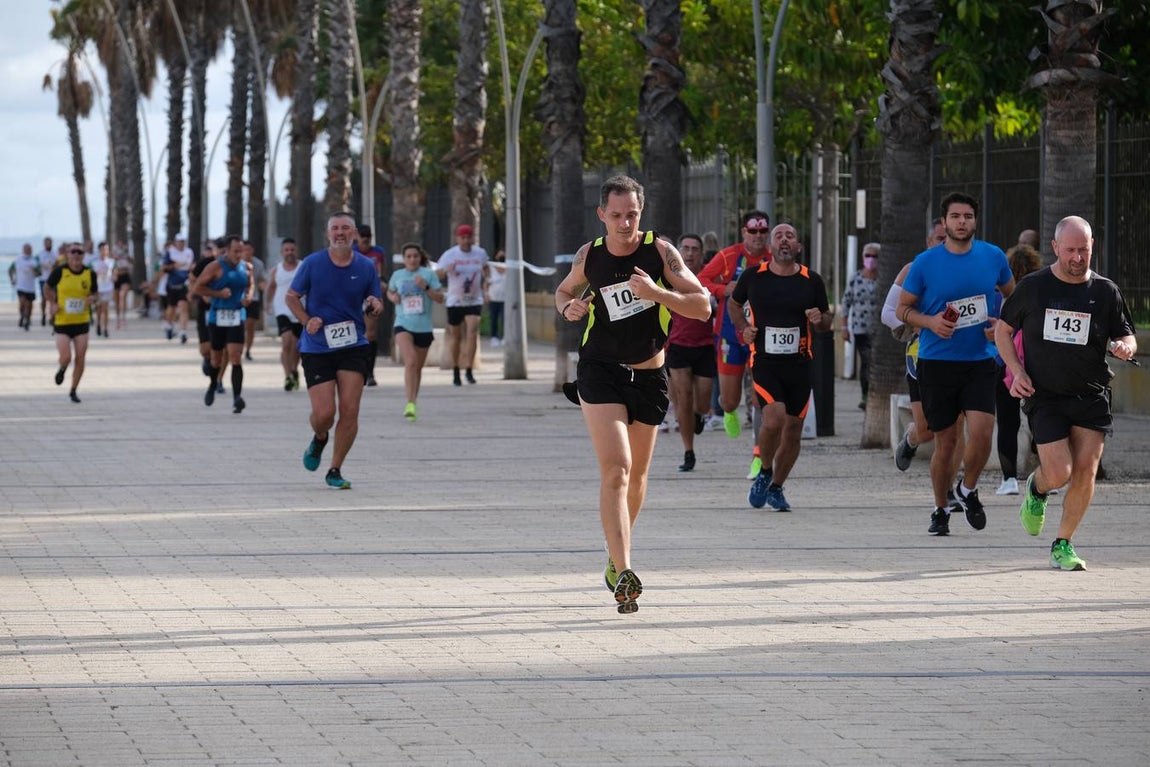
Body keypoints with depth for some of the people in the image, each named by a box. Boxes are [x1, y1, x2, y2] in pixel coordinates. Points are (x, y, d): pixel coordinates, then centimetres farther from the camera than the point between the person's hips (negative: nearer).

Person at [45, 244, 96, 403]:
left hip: (82, 322, 2)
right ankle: (62, 370, 26)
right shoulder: (59, 272, -8)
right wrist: (52, 303, -5)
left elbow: (94, 293, 14)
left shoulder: (89, 274, -2)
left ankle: (73, 391, 18)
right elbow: (47, 287, 9)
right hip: (62, 322, -2)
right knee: (66, 357, -12)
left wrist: (92, 298, -9)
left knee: (80, 358, 0)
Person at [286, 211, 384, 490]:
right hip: (316, 348, -1)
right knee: (324, 413, -9)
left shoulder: (366, 267, 2)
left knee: (350, 411, -8)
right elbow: (292, 296, 7)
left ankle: (335, 471, 8)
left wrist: (375, 306, -13)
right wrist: (306, 321, -10)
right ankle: (319, 439, 29)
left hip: (354, 346, 1)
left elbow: (373, 306, 11)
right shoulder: (312, 263, -3)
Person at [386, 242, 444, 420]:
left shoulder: (428, 274, 0)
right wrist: (393, 297, 1)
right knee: (410, 361, -22)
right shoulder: (397, 275, 5)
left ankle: (413, 403, 30)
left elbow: (440, 298, -3)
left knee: (418, 367, 12)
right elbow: (390, 292, 24)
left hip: (424, 327, 1)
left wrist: (426, 287, -18)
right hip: (403, 325, -1)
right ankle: (410, 404, -26)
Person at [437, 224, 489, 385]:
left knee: (472, 333, -17)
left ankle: (469, 371, -15)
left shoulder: (480, 253, 2)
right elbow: (437, 274, -8)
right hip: (455, 301, 0)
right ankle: (455, 371, 23)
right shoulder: (449, 255, -5)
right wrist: (446, 270, -28)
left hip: (474, 301, 0)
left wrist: (485, 279, 7)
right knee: (455, 336, 8)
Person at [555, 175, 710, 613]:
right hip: (600, 372, -2)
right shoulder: (589, 256, -1)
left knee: (636, 474, 15)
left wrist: (657, 292, -27)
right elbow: (565, 290, 20)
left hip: (648, 375, 2)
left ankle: (617, 555, 41)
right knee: (615, 469, -18)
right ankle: (623, 575, -26)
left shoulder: (660, 252, -7)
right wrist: (568, 308, -4)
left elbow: (703, 306, -11)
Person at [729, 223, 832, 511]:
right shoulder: (753, 276, 1)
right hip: (764, 361, -3)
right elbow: (733, 303, 19)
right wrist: (744, 328, 2)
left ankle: (776, 487, 25)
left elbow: (827, 320, 15)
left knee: (793, 430, 5)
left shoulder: (812, 281, 4)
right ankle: (765, 472, 3)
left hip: (799, 365, 3)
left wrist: (820, 320, -8)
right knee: (774, 417, -23)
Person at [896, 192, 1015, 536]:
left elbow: (1012, 295, 18)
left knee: (981, 431, -16)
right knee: (945, 442, 3)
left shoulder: (993, 257, 2)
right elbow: (903, 308, 5)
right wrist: (930, 322, -14)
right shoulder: (925, 263, -3)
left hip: (980, 362, 1)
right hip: (936, 362, -1)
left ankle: (968, 491, 12)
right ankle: (940, 510, 23)